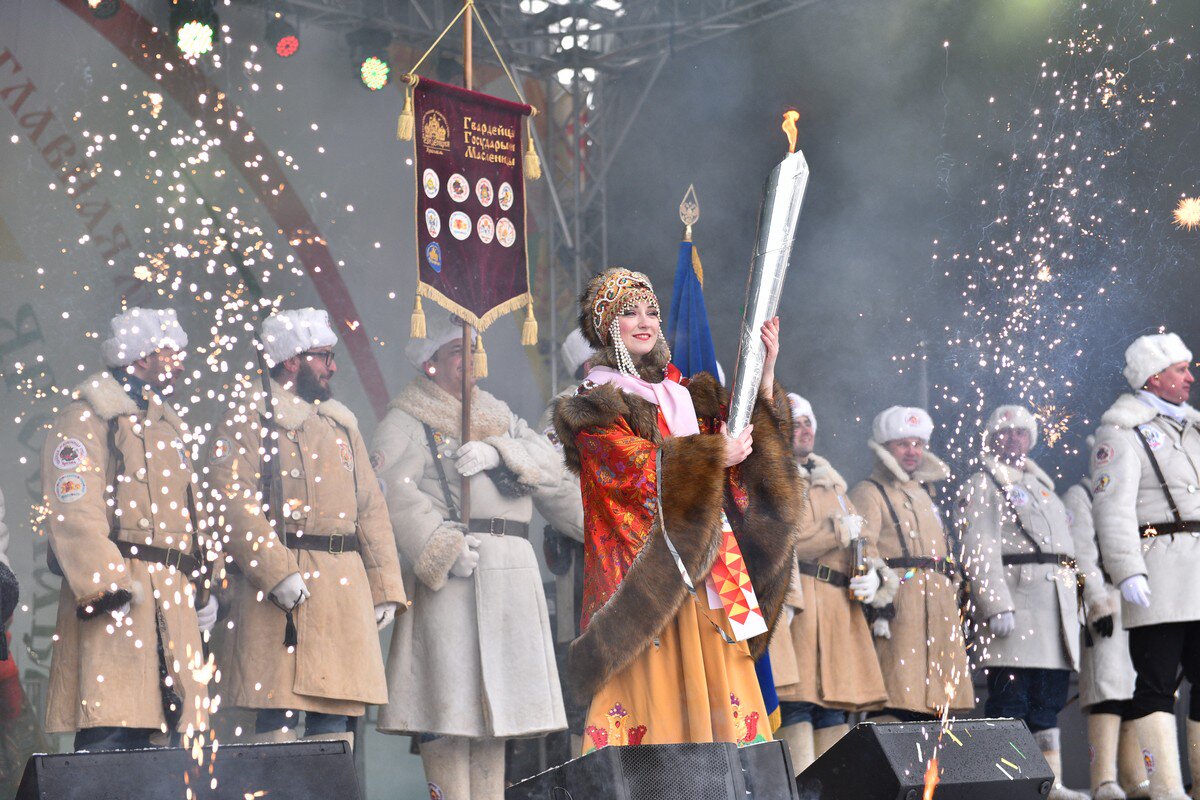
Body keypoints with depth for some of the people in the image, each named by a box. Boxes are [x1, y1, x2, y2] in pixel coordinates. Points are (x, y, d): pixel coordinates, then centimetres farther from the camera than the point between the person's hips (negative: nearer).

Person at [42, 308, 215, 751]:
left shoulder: (167, 423, 25)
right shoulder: (87, 417, -3)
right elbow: (73, 511, -14)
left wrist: (201, 589, 19)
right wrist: (107, 588, -23)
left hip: (172, 604, 8)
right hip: (120, 599, -8)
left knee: (157, 740, 6)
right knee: (112, 735, -14)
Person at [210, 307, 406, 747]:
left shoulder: (341, 422, 20)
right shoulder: (246, 422, 0)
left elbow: (370, 507, 19)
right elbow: (235, 506, -12)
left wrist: (385, 588, 12)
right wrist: (277, 573, -22)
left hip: (345, 590, 6)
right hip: (277, 590, -6)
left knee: (337, 717, 5)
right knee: (279, 715, -7)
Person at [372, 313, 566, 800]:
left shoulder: (497, 415, 23)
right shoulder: (406, 422, 0)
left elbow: (546, 459, 9)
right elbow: (395, 493, -14)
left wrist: (497, 451, -9)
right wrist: (445, 547, -21)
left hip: (511, 572, 7)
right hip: (452, 575, -7)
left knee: (496, 696, 8)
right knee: (448, 701, -9)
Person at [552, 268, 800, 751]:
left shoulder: (687, 393, 19)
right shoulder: (597, 405, 1)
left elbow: (749, 437, 9)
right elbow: (636, 467, -13)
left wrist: (764, 376, -4)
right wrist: (714, 456, -12)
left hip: (705, 570, 6)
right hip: (643, 571, -6)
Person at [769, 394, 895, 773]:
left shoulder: (829, 483, 26)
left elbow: (861, 540, 23)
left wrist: (873, 574, 2)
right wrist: (838, 530, -6)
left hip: (839, 607, 7)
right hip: (794, 603, -7)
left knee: (834, 705, 6)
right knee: (796, 701, -14)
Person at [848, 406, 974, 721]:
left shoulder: (925, 492, 26)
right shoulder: (869, 494, 0)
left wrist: (952, 594, 20)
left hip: (939, 610, 8)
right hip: (899, 609, -8)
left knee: (933, 707, 5)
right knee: (897, 706, -15)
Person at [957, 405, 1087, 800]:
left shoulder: (1041, 484, 25)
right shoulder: (983, 486, 1)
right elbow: (980, 553, -10)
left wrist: (1073, 601, 20)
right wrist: (997, 605, -20)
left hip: (1056, 600, 8)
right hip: (1015, 600, -8)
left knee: (1049, 698, 7)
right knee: (1010, 697, -11)